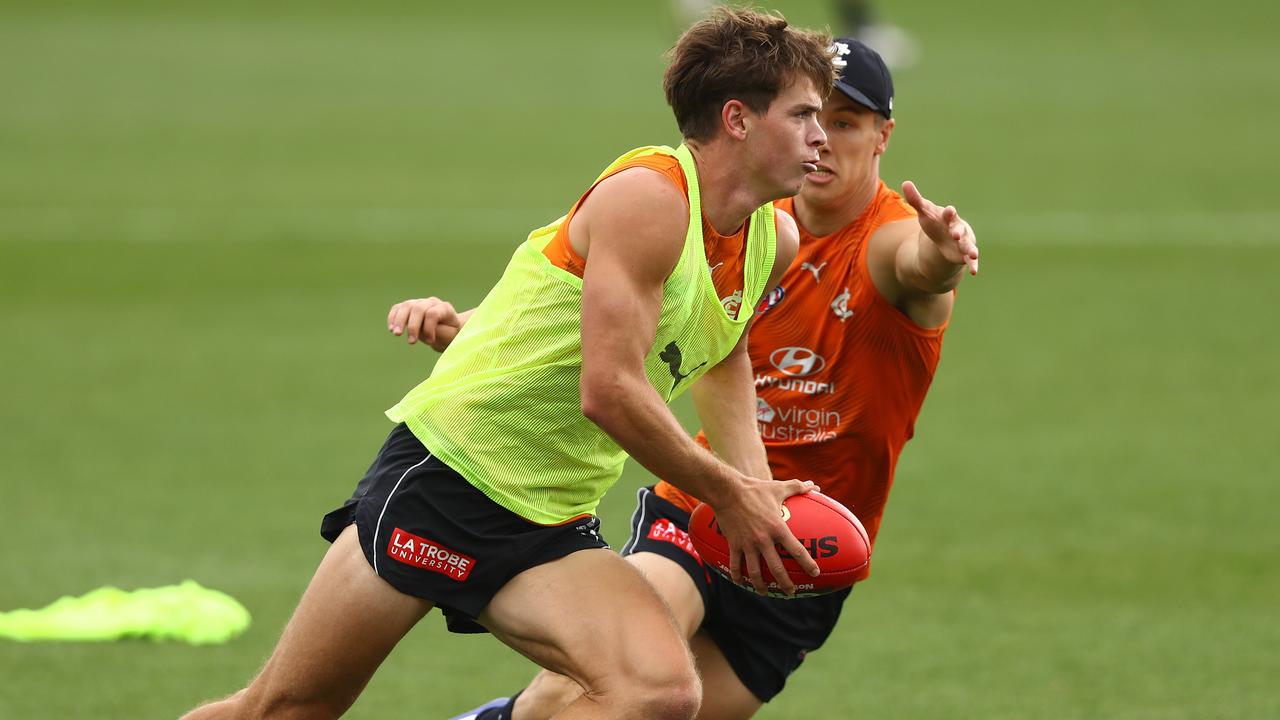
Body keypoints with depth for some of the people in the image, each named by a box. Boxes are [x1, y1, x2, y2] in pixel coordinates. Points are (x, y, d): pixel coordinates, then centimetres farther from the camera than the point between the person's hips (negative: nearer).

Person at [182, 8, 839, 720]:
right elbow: (608, 393, -23)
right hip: (443, 474, -7)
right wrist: (730, 495, -12)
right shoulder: (648, 196, -18)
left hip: (553, 528, 7)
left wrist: (753, 478, 14)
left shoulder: (776, 242, 7)